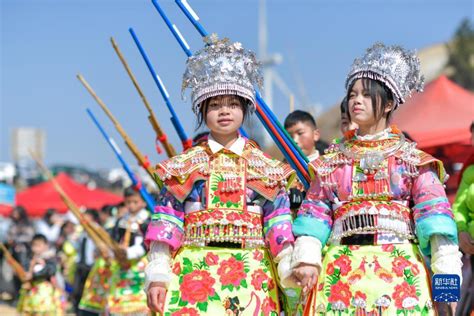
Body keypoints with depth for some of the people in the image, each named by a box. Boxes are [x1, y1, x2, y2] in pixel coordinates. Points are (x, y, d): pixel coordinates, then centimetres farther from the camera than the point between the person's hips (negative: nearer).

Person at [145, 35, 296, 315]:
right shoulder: (184, 165, 10)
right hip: (194, 271, 0)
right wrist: (157, 274, -1)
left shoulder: (266, 167, 10)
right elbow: (167, 219, 6)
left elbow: (278, 221, 4)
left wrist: (289, 268, -9)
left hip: (251, 277, 0)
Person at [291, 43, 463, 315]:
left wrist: (446, 268, -10)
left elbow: (432, 211, 0)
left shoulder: (411, 157, 7)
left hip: (400, 269, -2)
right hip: (342, 270, 2)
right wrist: (307, 257, -4)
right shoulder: (332, 159, 15)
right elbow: (316, 210, 10)